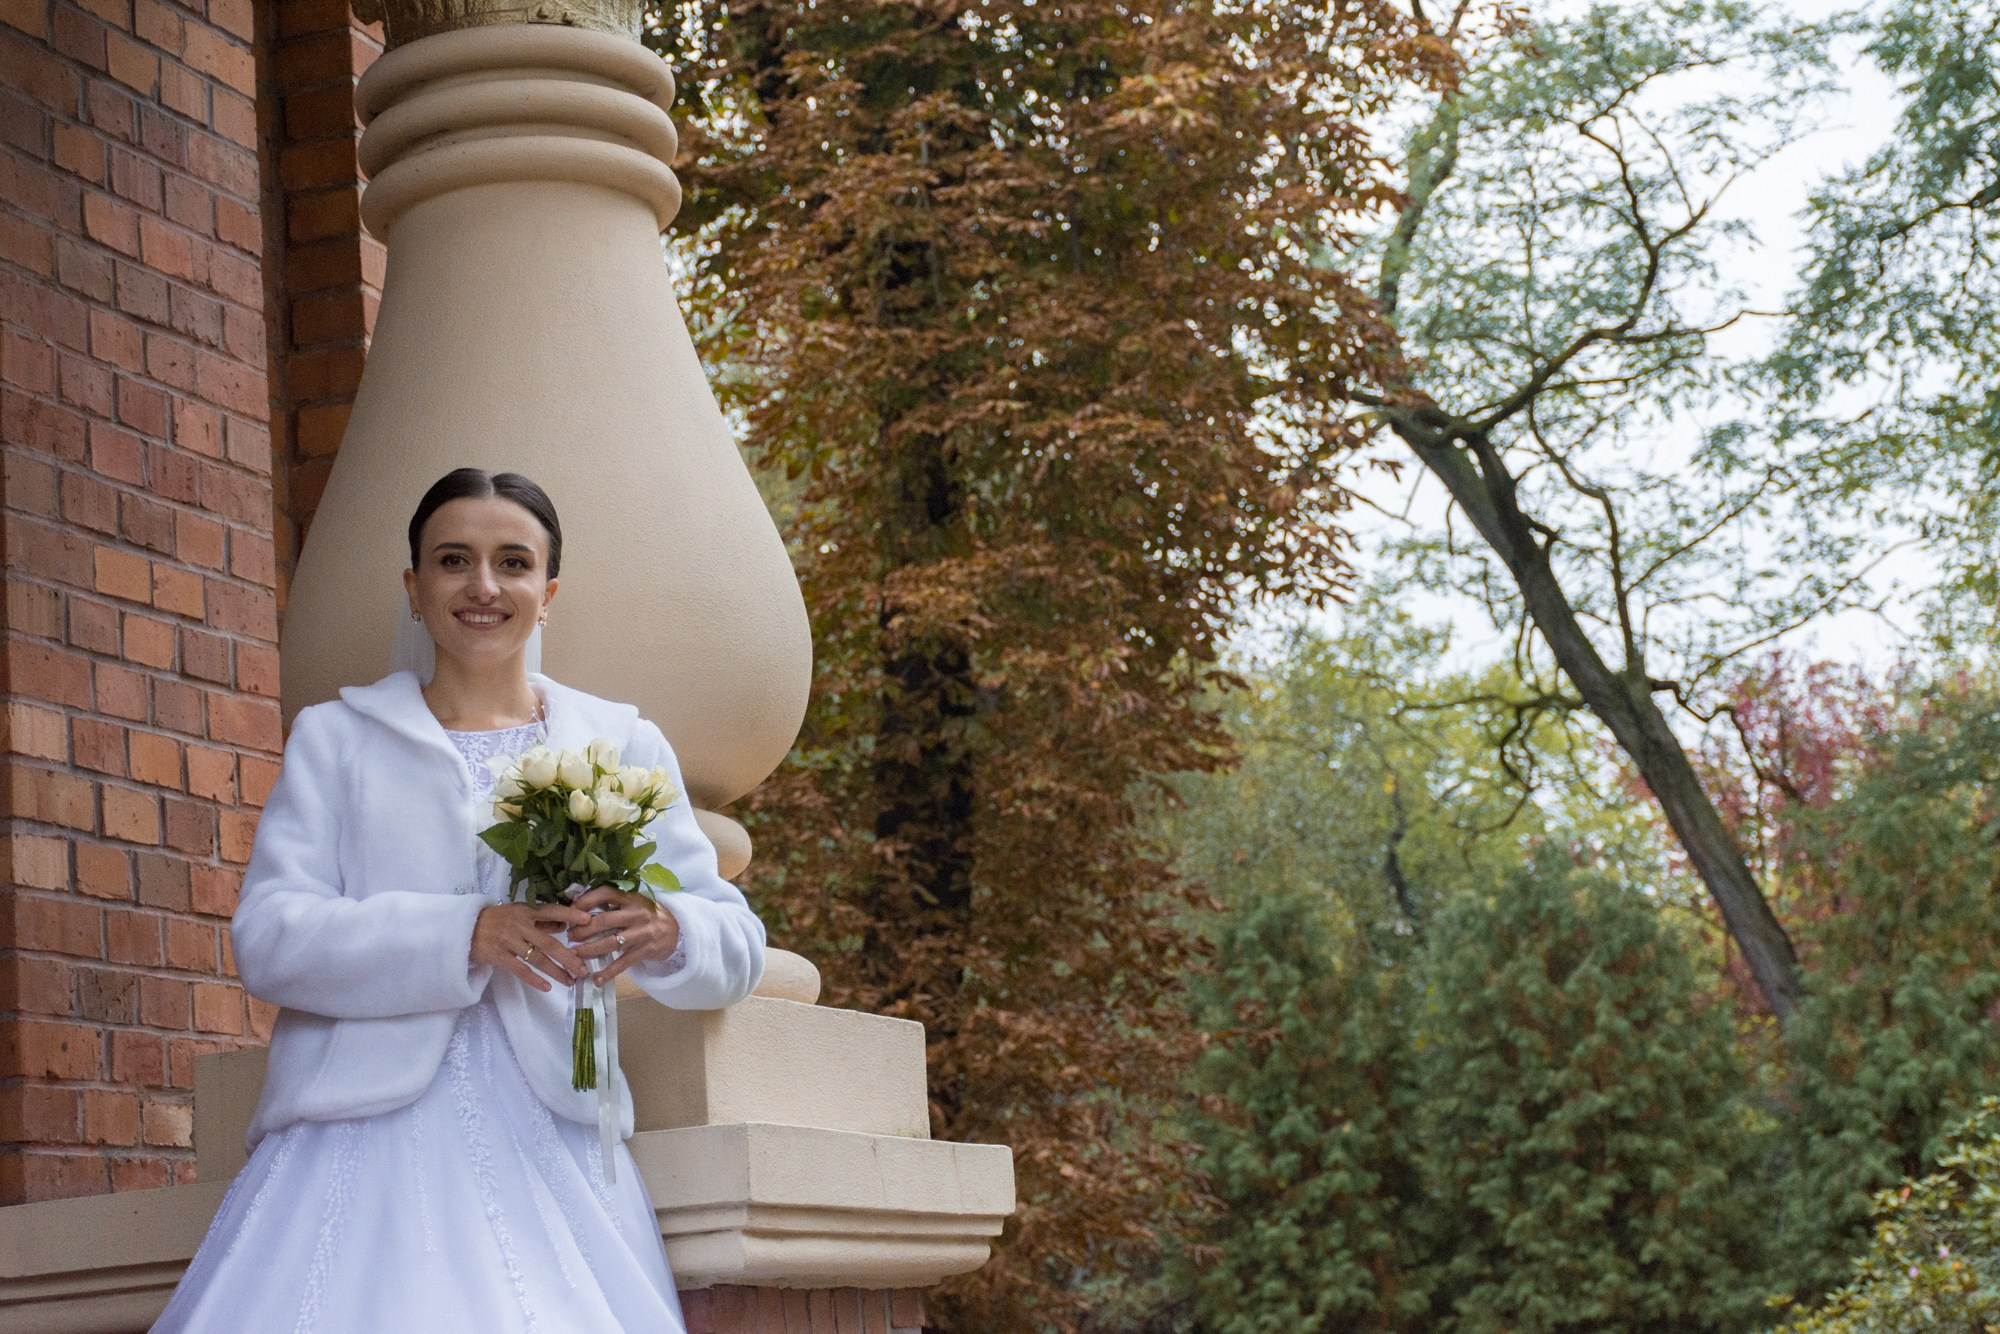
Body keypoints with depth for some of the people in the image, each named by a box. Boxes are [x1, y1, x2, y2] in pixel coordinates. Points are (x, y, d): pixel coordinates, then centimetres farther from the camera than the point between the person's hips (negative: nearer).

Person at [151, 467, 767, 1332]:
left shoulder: (623, 744, 19)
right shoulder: (335, 737, 16)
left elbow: (737, 944, 12)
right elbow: (267, 938, 1)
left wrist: (664, 930, -12)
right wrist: (465, 935, -14)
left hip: (550, 1143, 1)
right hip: (368, 1133, 0)